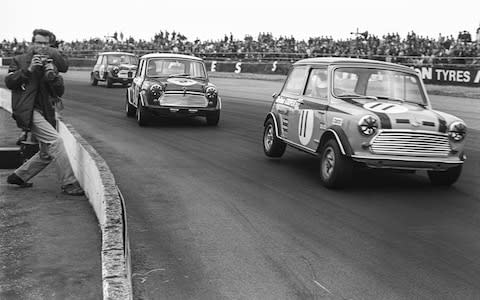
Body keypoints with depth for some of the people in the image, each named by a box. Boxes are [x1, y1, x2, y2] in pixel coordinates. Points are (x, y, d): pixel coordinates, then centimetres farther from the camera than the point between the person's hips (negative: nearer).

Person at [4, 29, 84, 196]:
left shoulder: (53, 64, 16)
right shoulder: (20, 60, 8)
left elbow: (60, 92, 7)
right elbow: (9, 82, -5)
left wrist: (52, 76, -11)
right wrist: (28, 70, -13)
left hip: (46, 113, 6)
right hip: (28, 111, -6)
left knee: (47, 154, 8)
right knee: (55, 141, -21)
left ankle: (18, 176, 27)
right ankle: (69, 183, -18)